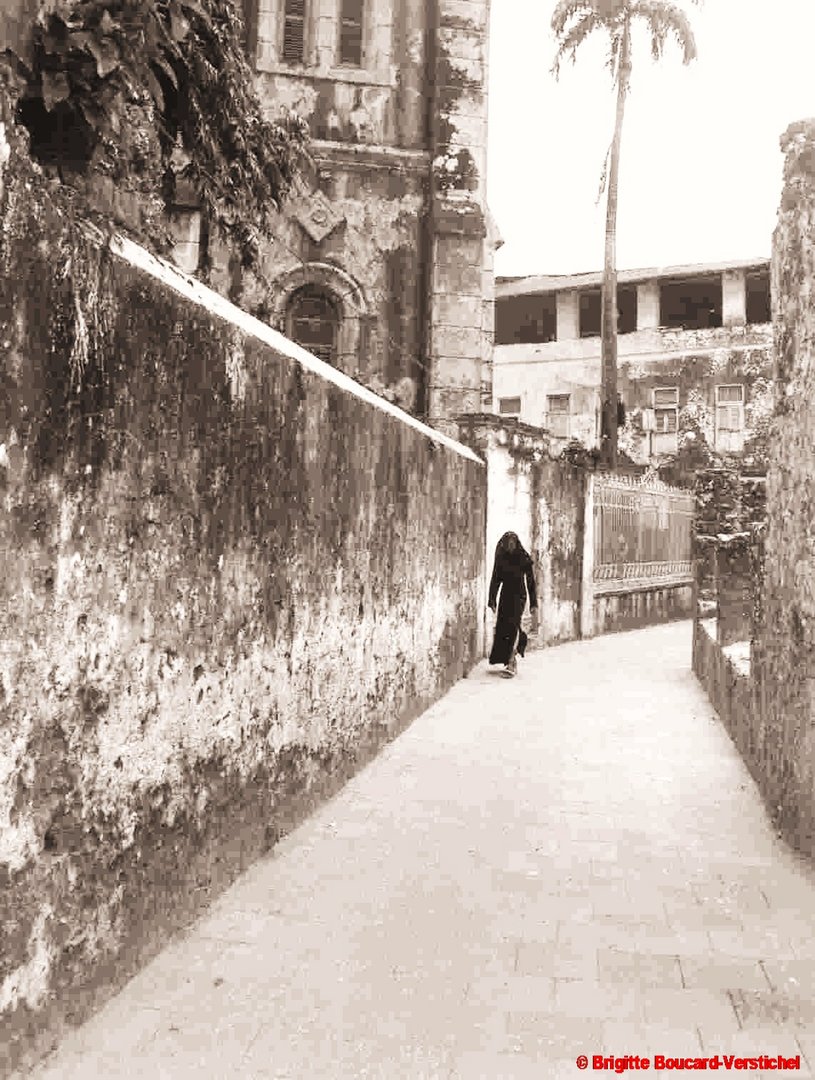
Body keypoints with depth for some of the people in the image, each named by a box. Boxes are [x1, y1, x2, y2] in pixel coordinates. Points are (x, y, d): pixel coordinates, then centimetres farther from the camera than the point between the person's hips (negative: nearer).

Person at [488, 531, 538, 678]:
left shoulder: (524, 558, -4)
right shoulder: (501, 558, 5)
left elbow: (530, 581, -1)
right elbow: (495, 580, 8)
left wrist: (534, 604, -5)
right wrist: (492, 601, 3)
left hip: (519, 596, -4)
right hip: (505, 595, 4)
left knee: (513, 625, -18)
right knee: (502, 627, 2)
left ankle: (511, 664, -24)